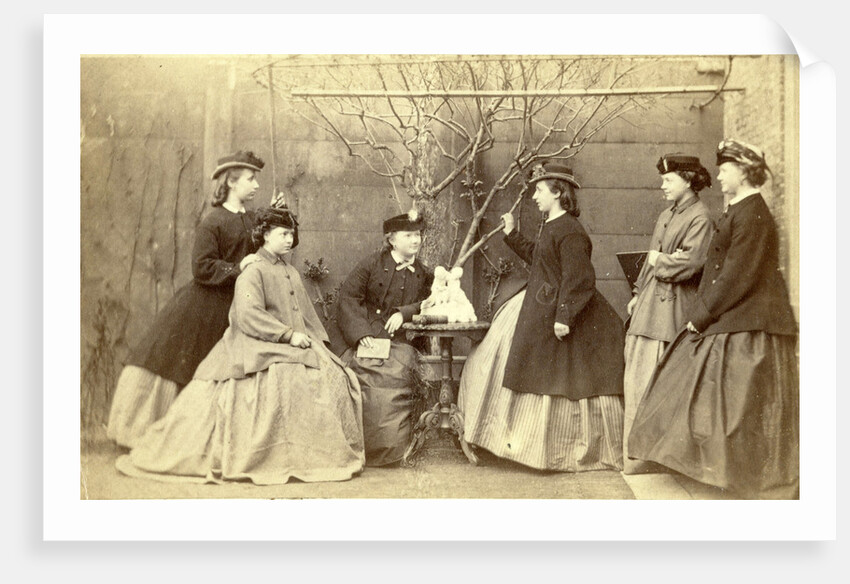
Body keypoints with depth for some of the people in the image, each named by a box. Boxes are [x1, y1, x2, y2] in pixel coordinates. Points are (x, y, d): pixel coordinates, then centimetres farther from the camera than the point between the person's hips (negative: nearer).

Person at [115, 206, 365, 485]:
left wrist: (317, 341, 8)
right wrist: (288, 334, -19)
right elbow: (248, 316, -15)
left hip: (295, 345, 7)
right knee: (287, 379, -33)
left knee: (334, 376, -14)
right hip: (261, 347, -7)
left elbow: (308, 316, 24)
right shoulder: (253, 272, -2)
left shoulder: (292, 273, 22)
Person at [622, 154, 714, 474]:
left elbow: (689, 263, -18)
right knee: (637, 378, 8)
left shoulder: (700, 217, -7)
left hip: (671, 307, -8)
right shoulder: (666, 216, 18)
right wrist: (637, 295, 16)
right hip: (648, 305, 8)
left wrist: (659, 261, -3)